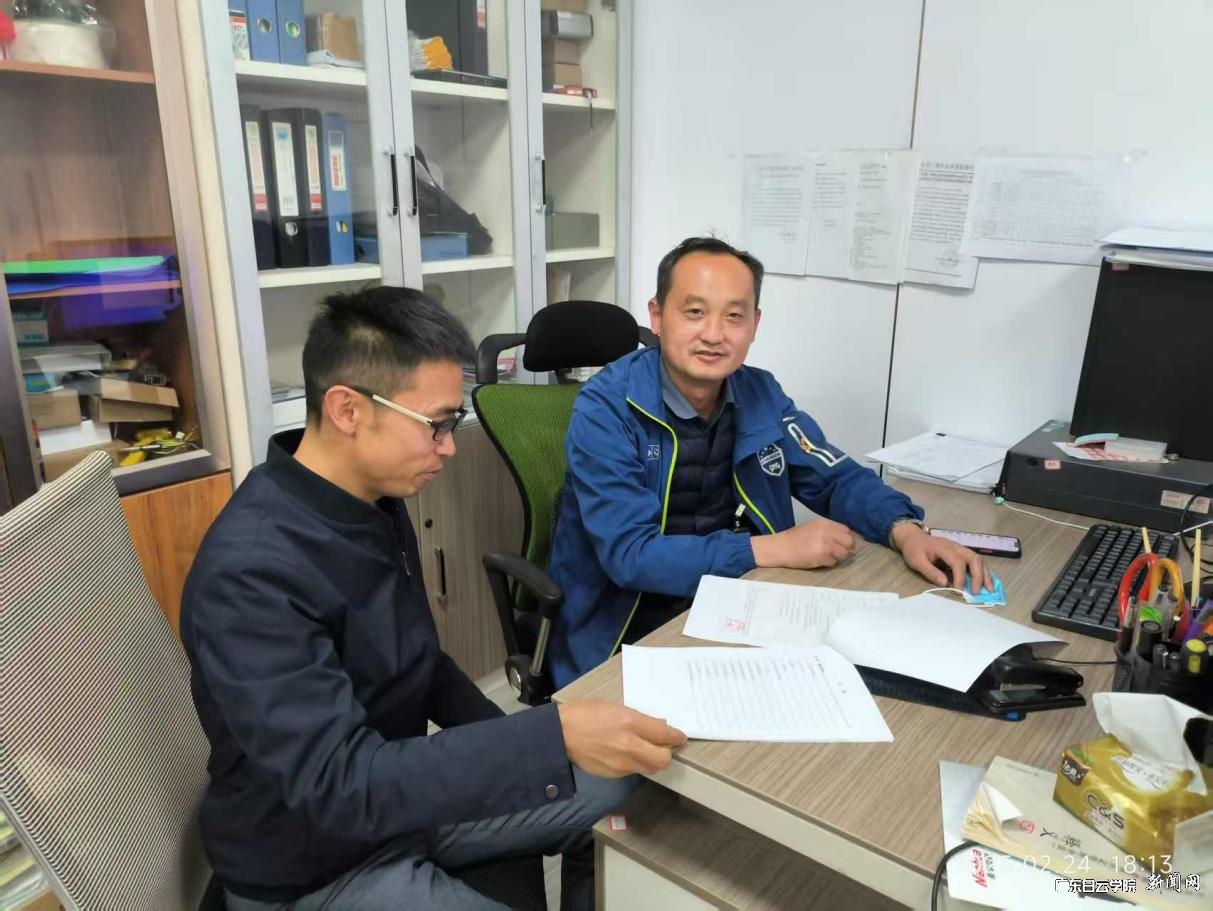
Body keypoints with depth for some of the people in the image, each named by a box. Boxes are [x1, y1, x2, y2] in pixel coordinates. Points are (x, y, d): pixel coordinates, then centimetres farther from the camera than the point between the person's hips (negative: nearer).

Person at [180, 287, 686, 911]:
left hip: (401, 790, 7)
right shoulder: (250, 571, -30)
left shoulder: (375, 501, -3)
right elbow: (337, 785, -33)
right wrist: (554, 738, -39)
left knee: (625, 800, 5)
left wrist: (512, 749, 1)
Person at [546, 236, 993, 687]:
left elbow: (838, 478, 10)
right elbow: (631, 554, -24)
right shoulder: (606, 408, -17)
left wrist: (905, 530, -10)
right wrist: (775, 548, -23)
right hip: (626, 634, -5)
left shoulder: (761, 394, 1)